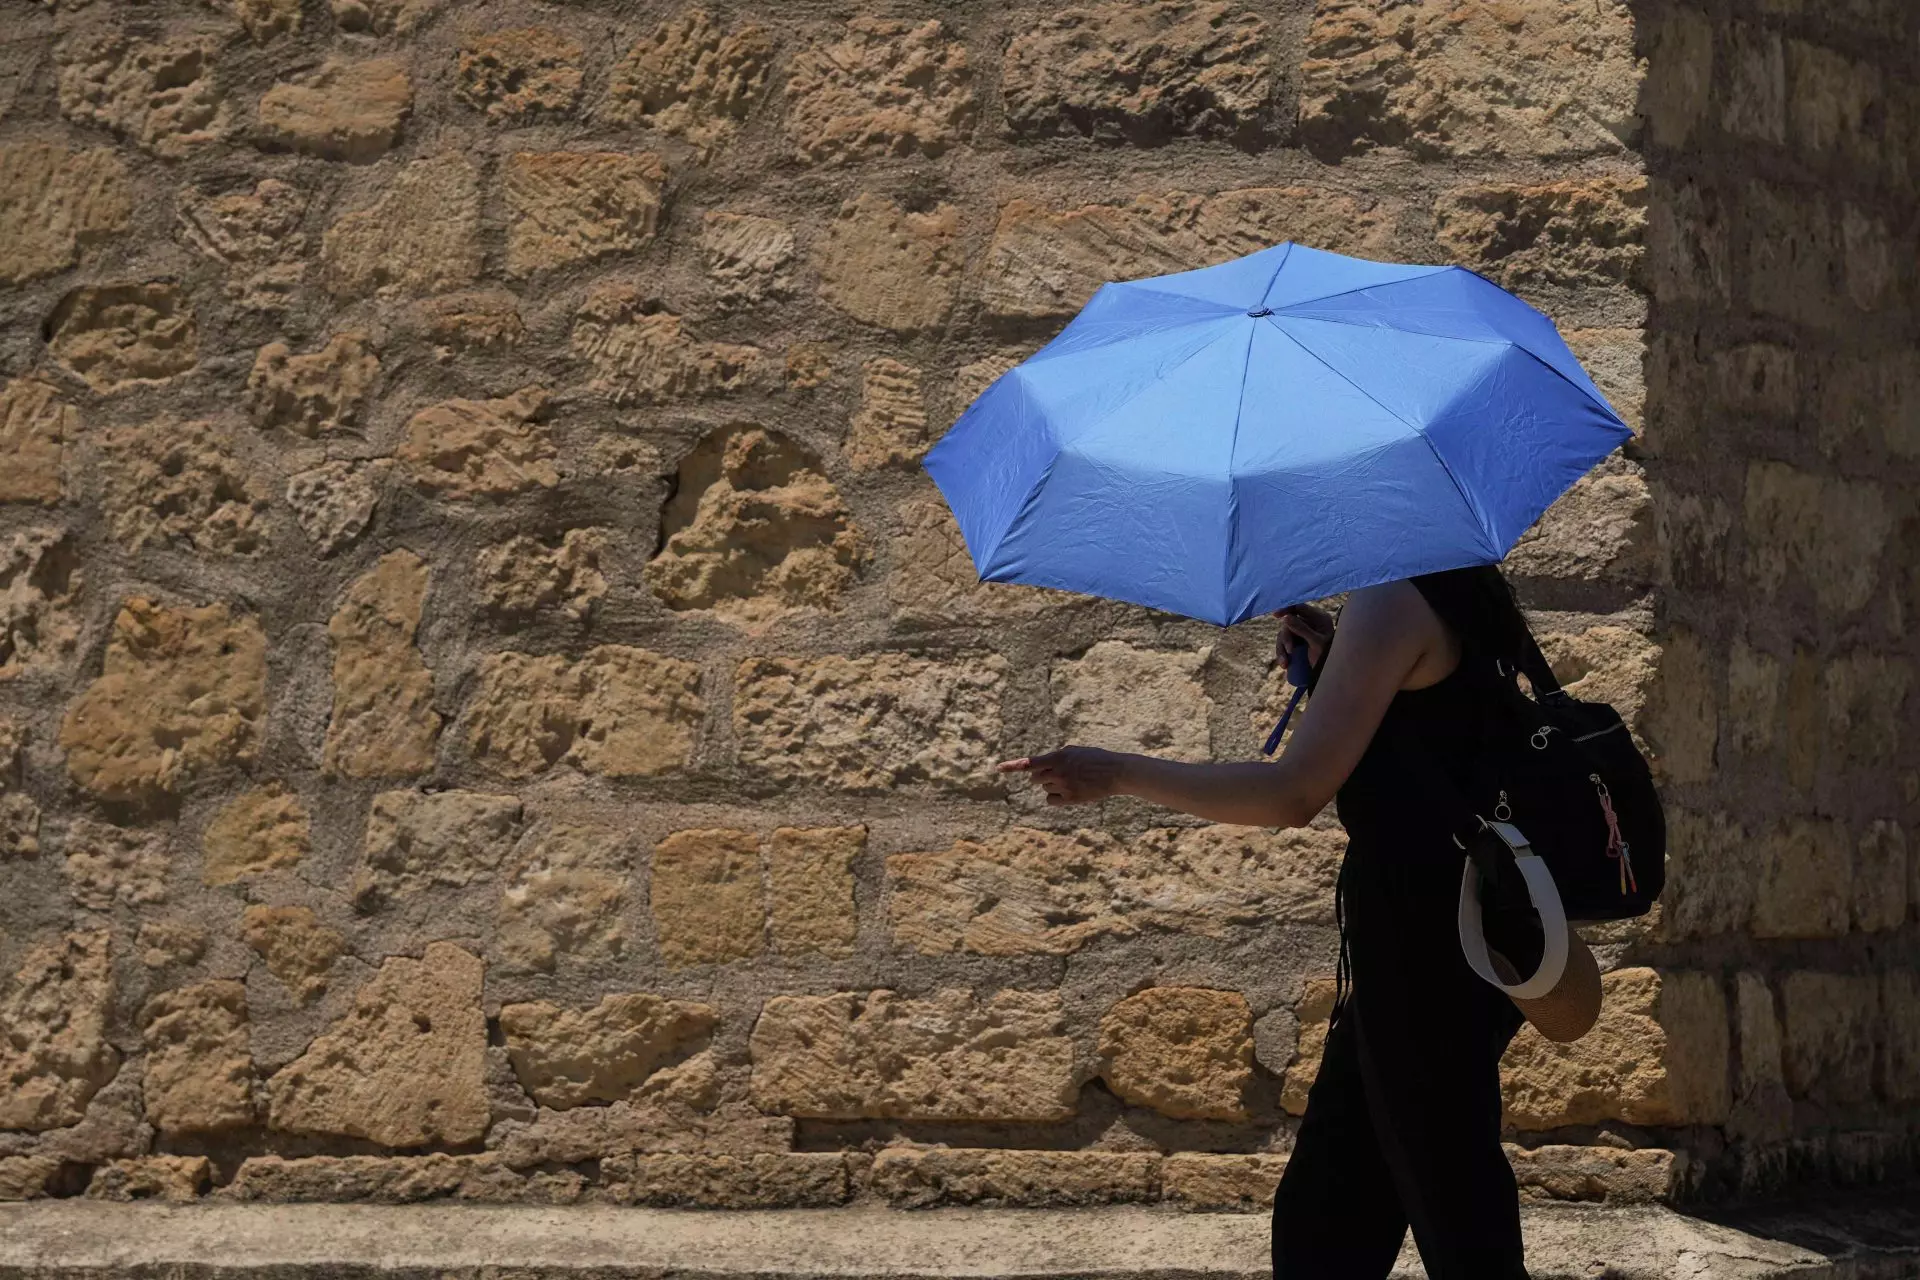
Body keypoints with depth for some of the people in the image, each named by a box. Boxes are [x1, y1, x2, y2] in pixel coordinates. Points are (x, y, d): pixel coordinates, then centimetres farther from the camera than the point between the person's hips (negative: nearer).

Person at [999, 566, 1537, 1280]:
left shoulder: (1393, 601, -17)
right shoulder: (1458, 593, 13)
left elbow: (1294, 793, -21)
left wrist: (1120, 775, -14)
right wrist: (1331, 666, 9)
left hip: (1422, 947, -10)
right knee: (1321, 1222, 15)